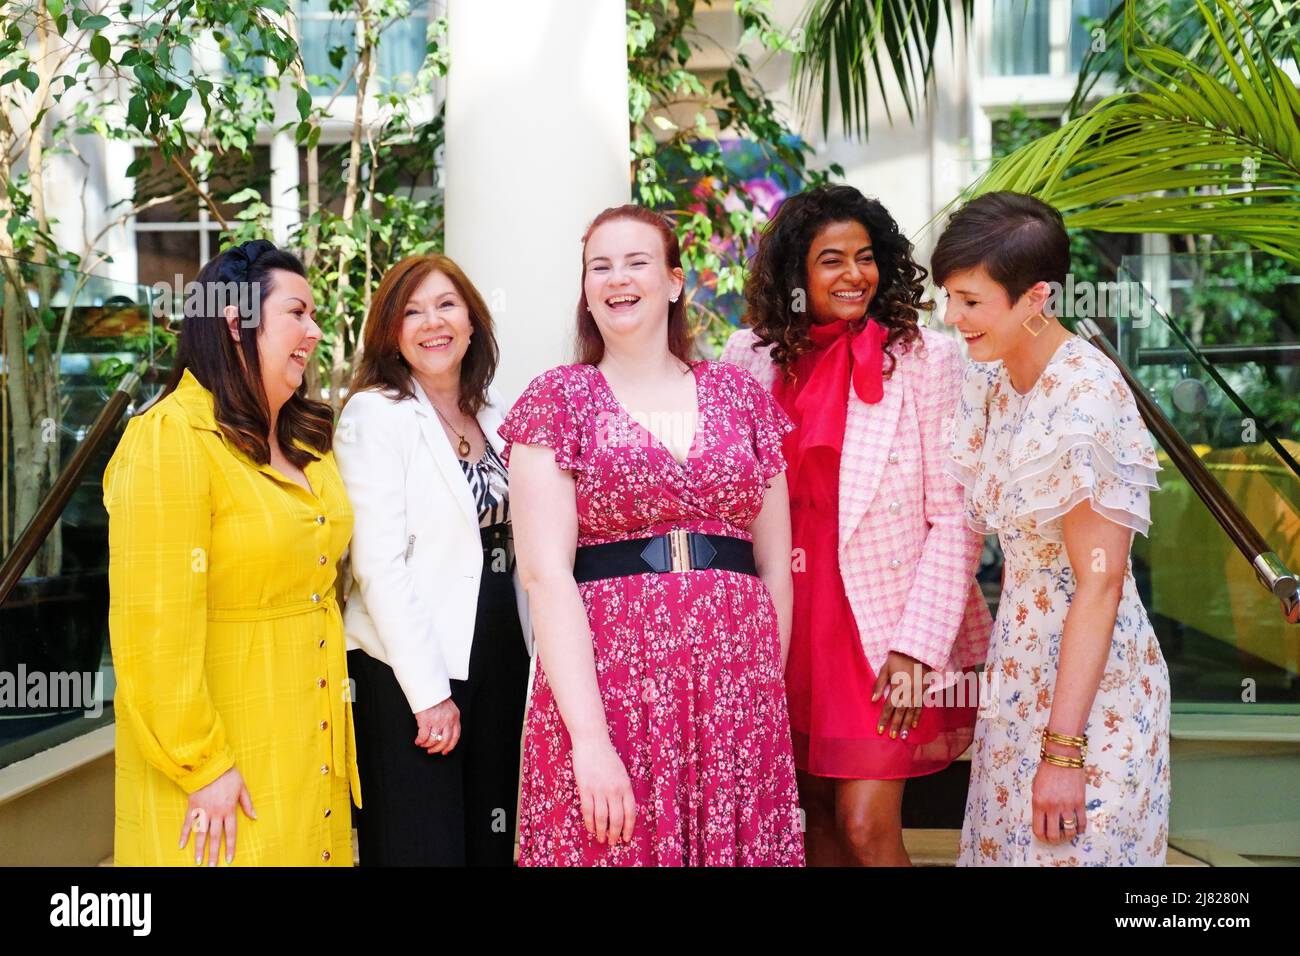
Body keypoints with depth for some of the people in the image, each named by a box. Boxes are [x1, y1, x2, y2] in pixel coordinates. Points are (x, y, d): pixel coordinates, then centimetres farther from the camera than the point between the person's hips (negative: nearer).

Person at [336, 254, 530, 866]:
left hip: (500, 655, 6)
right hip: (409, 673, -6)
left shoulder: (492, 414, 11)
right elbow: (379, 564, -15)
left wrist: (533, 651, 7)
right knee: (425, 843, 0)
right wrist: (429, 691, -18)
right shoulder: (374, 414, -8)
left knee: (493, 841, 13)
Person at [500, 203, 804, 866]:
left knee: (738, 845, 6)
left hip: (736, 693, 3)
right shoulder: (559, 401, 2)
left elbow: (775, 566, 14)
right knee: (615, 849, 3)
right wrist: (588, 735, -16)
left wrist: (770, 689, 6)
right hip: (608, 681, -2)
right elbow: (546, 573, -8)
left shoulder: (741, 396, 11)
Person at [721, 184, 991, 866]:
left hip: (883, 624, -4)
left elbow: (956, 520, -9)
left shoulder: (924, 358, -7)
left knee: (866, 827, -7)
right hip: (794, 627, 4)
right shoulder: (756, 358, 3)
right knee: (820, 815, 14)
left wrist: (918, 648, -16)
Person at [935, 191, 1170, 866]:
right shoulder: (990, 385, 3)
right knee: (1005, 844, 15)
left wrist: (1063, 749, -20)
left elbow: (1099, 584, -21)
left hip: (1089, 682, -8)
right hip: (1021, 673, 8)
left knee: (1067, 850, 2)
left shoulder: (1086, 398, -21)